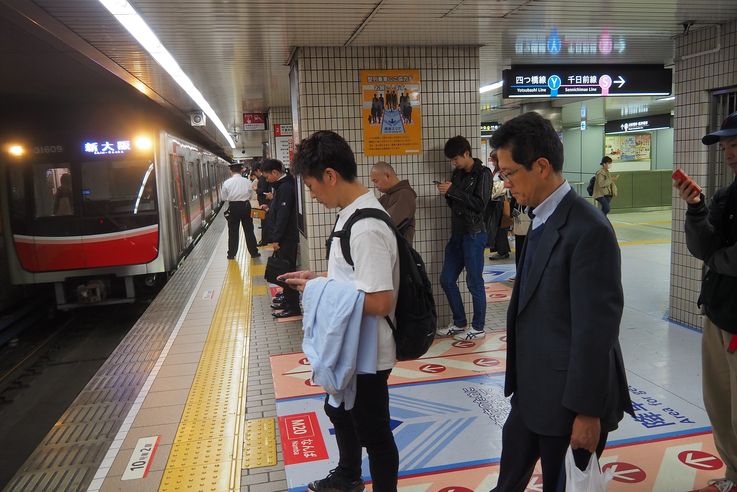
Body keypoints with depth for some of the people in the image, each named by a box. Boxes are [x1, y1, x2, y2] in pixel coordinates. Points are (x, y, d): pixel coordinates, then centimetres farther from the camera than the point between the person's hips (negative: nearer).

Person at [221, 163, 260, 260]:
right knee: (249, 230, 10)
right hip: (245, 206, 1)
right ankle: (254, 252, 17)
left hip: (233, 207, -1)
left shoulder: (227, 183, -7)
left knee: (233, 231, 9)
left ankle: (231, 254, 15)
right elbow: (250, 195, 2)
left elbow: (224, 198, -1)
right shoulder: (247, 182, -5)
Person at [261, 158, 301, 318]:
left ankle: (293, 307, 2)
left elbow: (283, 215, -22)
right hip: (283, 237, 10)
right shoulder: (281, 186, 14)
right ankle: (287, 297, 30)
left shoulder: (285, 188, -18)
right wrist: (269, 207, 11)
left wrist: (276, 239, -20)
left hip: (286, 238, -10)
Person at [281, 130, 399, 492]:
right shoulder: (351, 213, 2)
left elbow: (380, 301, -31)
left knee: (373, 432, 11)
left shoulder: (366, 228, -28)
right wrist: (320, 278, 2)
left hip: (366, 353, -11)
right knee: (339, 412, 30)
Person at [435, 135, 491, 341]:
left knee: (474, 282, 0)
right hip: (457, 233, 8)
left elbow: (480, 204, -18)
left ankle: (478, 328, 12)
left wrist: (453, 191, -18)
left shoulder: (482, 173, -8)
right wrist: (447, 194, -4)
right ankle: (459, 323, 23)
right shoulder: (457, 174, 13)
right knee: (447, 279, 9)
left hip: (474, 234, -8)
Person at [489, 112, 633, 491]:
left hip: (568, 394, -8)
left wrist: (588, 410, -18)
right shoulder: (542, 219, 5)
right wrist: (519, 374, 15)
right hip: (532, 388, 8)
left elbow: (597, 328, -22)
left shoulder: (588, 229, -23)